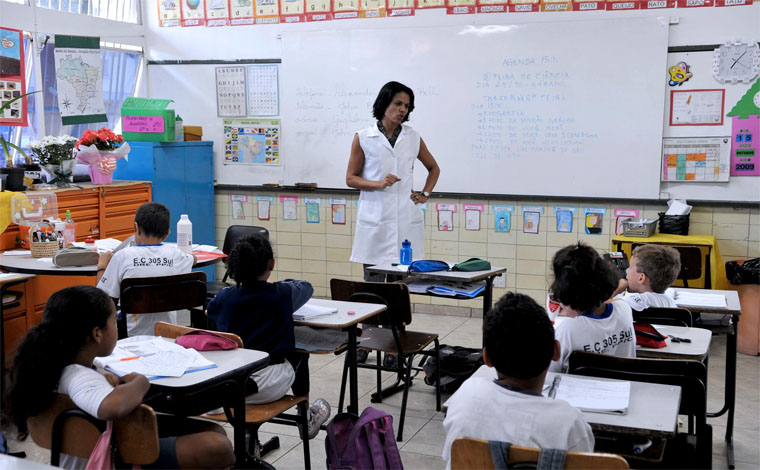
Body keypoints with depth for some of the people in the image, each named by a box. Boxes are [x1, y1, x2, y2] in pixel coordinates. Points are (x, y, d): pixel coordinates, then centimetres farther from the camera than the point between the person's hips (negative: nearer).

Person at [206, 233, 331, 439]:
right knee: (299, 354, 28)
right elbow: (306, 287, 16)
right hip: (268, 386, -2)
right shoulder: (283, 294, -7)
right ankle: (305, 417, 47)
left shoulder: (225, 296, -1)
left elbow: (210, 309, 23)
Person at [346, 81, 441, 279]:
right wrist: (379, 184, -12)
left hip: (407, 219, 2)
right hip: (375, 217, -2)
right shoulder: (363, 138, 3)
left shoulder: (413, 137, 10)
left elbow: (434, 168, 25)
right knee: (373, 282, -2)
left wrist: (425, 194, 11)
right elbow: (351, 178, 4)